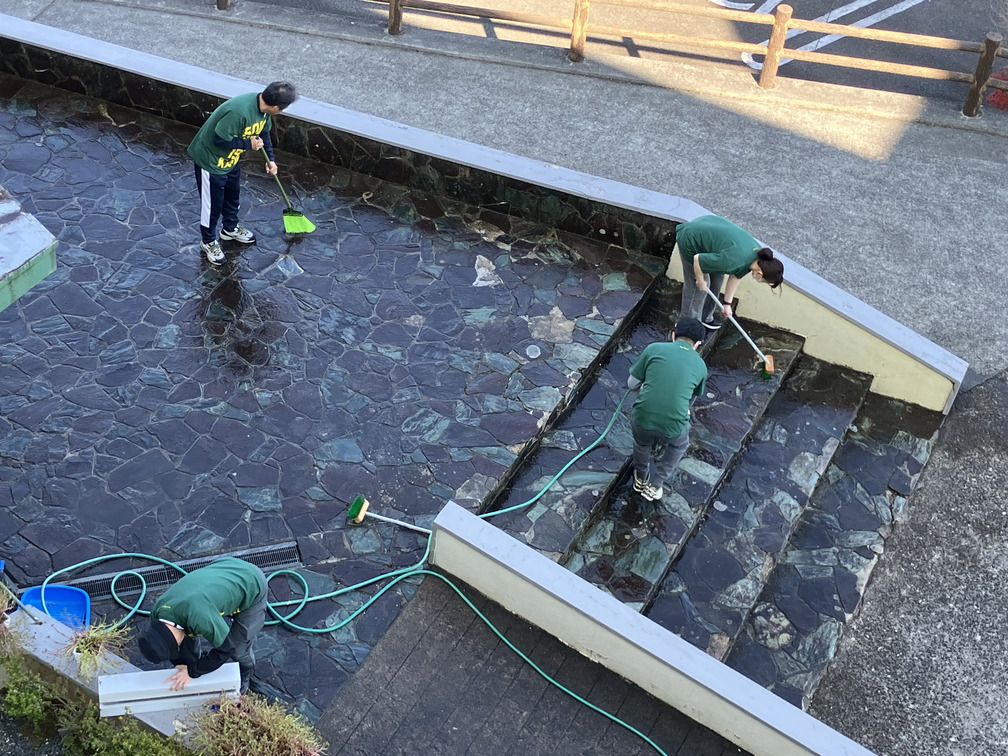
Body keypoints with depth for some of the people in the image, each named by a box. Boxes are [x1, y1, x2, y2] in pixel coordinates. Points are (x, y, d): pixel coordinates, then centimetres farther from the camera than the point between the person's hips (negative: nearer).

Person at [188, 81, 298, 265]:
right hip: (210, 159, -8)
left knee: (233, 196, 26)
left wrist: (270, 159, 4)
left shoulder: (264, 108, -11)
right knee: (212, 203, 9)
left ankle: (230, 228, 50)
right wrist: (248, 144, -24)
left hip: (231, 159, 8)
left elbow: (264, 132, 8)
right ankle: (208, 241, 30)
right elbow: (220, 139, -33)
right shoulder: (239, 111, -39)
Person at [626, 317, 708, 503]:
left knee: (642, 443, 36)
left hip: (642, 418, 0)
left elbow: (632, 384, 10)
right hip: (673, 426, 0)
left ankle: (641, 479, 58)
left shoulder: (654, 348, 3)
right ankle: (655, 485, 43)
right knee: (679, 445, 37)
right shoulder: (700, 365, 10)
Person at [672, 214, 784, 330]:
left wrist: (728, 303, 12)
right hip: (690, 241, -9)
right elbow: (697, 259, -30)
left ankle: (705, 318, 33)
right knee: (695, 286, 0)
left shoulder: (759, 252, -10)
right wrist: (700, 281, -12)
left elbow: (735, 276, 6)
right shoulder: (734, 260, -37)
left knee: (717, 278, 15)